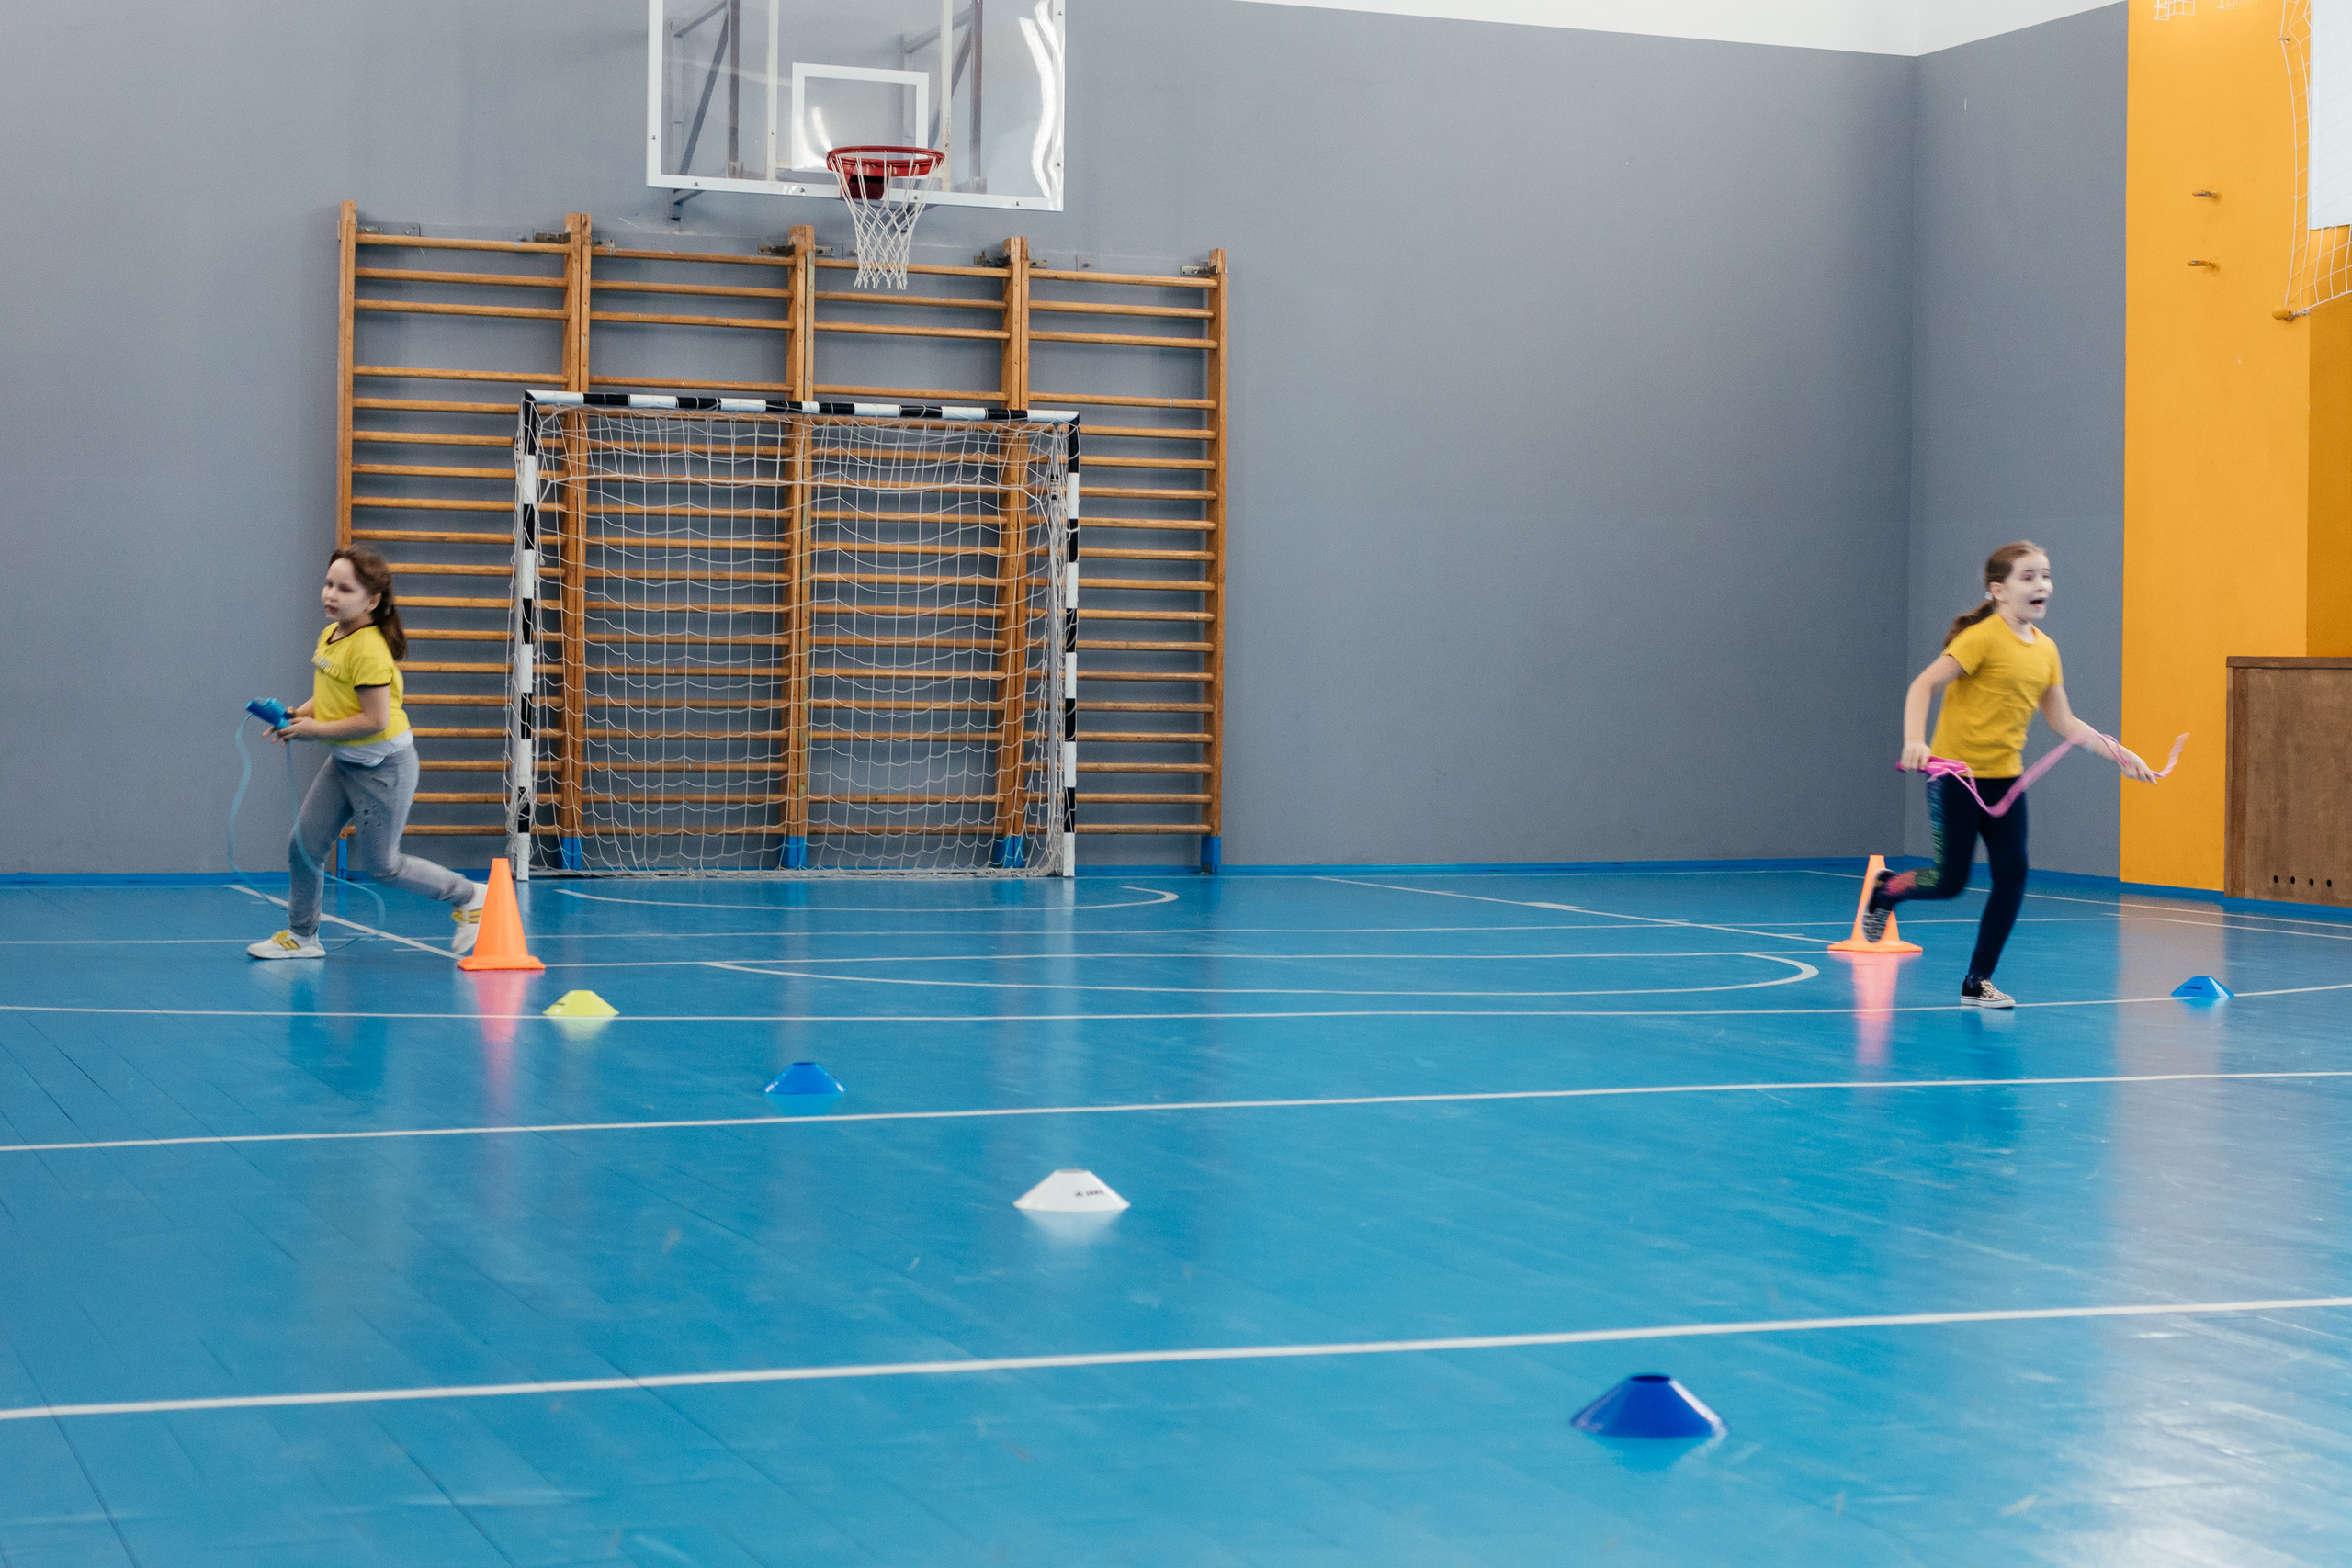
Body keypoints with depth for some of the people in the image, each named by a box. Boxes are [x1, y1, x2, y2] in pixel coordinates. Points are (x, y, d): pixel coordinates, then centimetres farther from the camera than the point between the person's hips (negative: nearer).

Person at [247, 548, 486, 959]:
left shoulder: (368, 650, -24)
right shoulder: (330, 636, 4)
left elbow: (374, 720, -27)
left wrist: (314, 730, -20)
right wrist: (299, 715, 0)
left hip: (382, 767, -9)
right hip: (344, 762, 9)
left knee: (379, 864, 1)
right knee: (304, 844, 8)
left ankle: (468, 896, 16)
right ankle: (301, 936, 23)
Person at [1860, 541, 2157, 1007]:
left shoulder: (2046, 650, 6)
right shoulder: (1984, 637, -15)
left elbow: (2063, 723, 13)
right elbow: (1922, 686, -19)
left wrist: (2117, 752, 4)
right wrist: (1914, 741, -34)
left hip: (2004, 777, 6)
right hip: (1955, 773, -6)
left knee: (2012, 876, -2)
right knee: (1951, 881, -3)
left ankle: (1977, 983, 8)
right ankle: (1886, 890, 29)